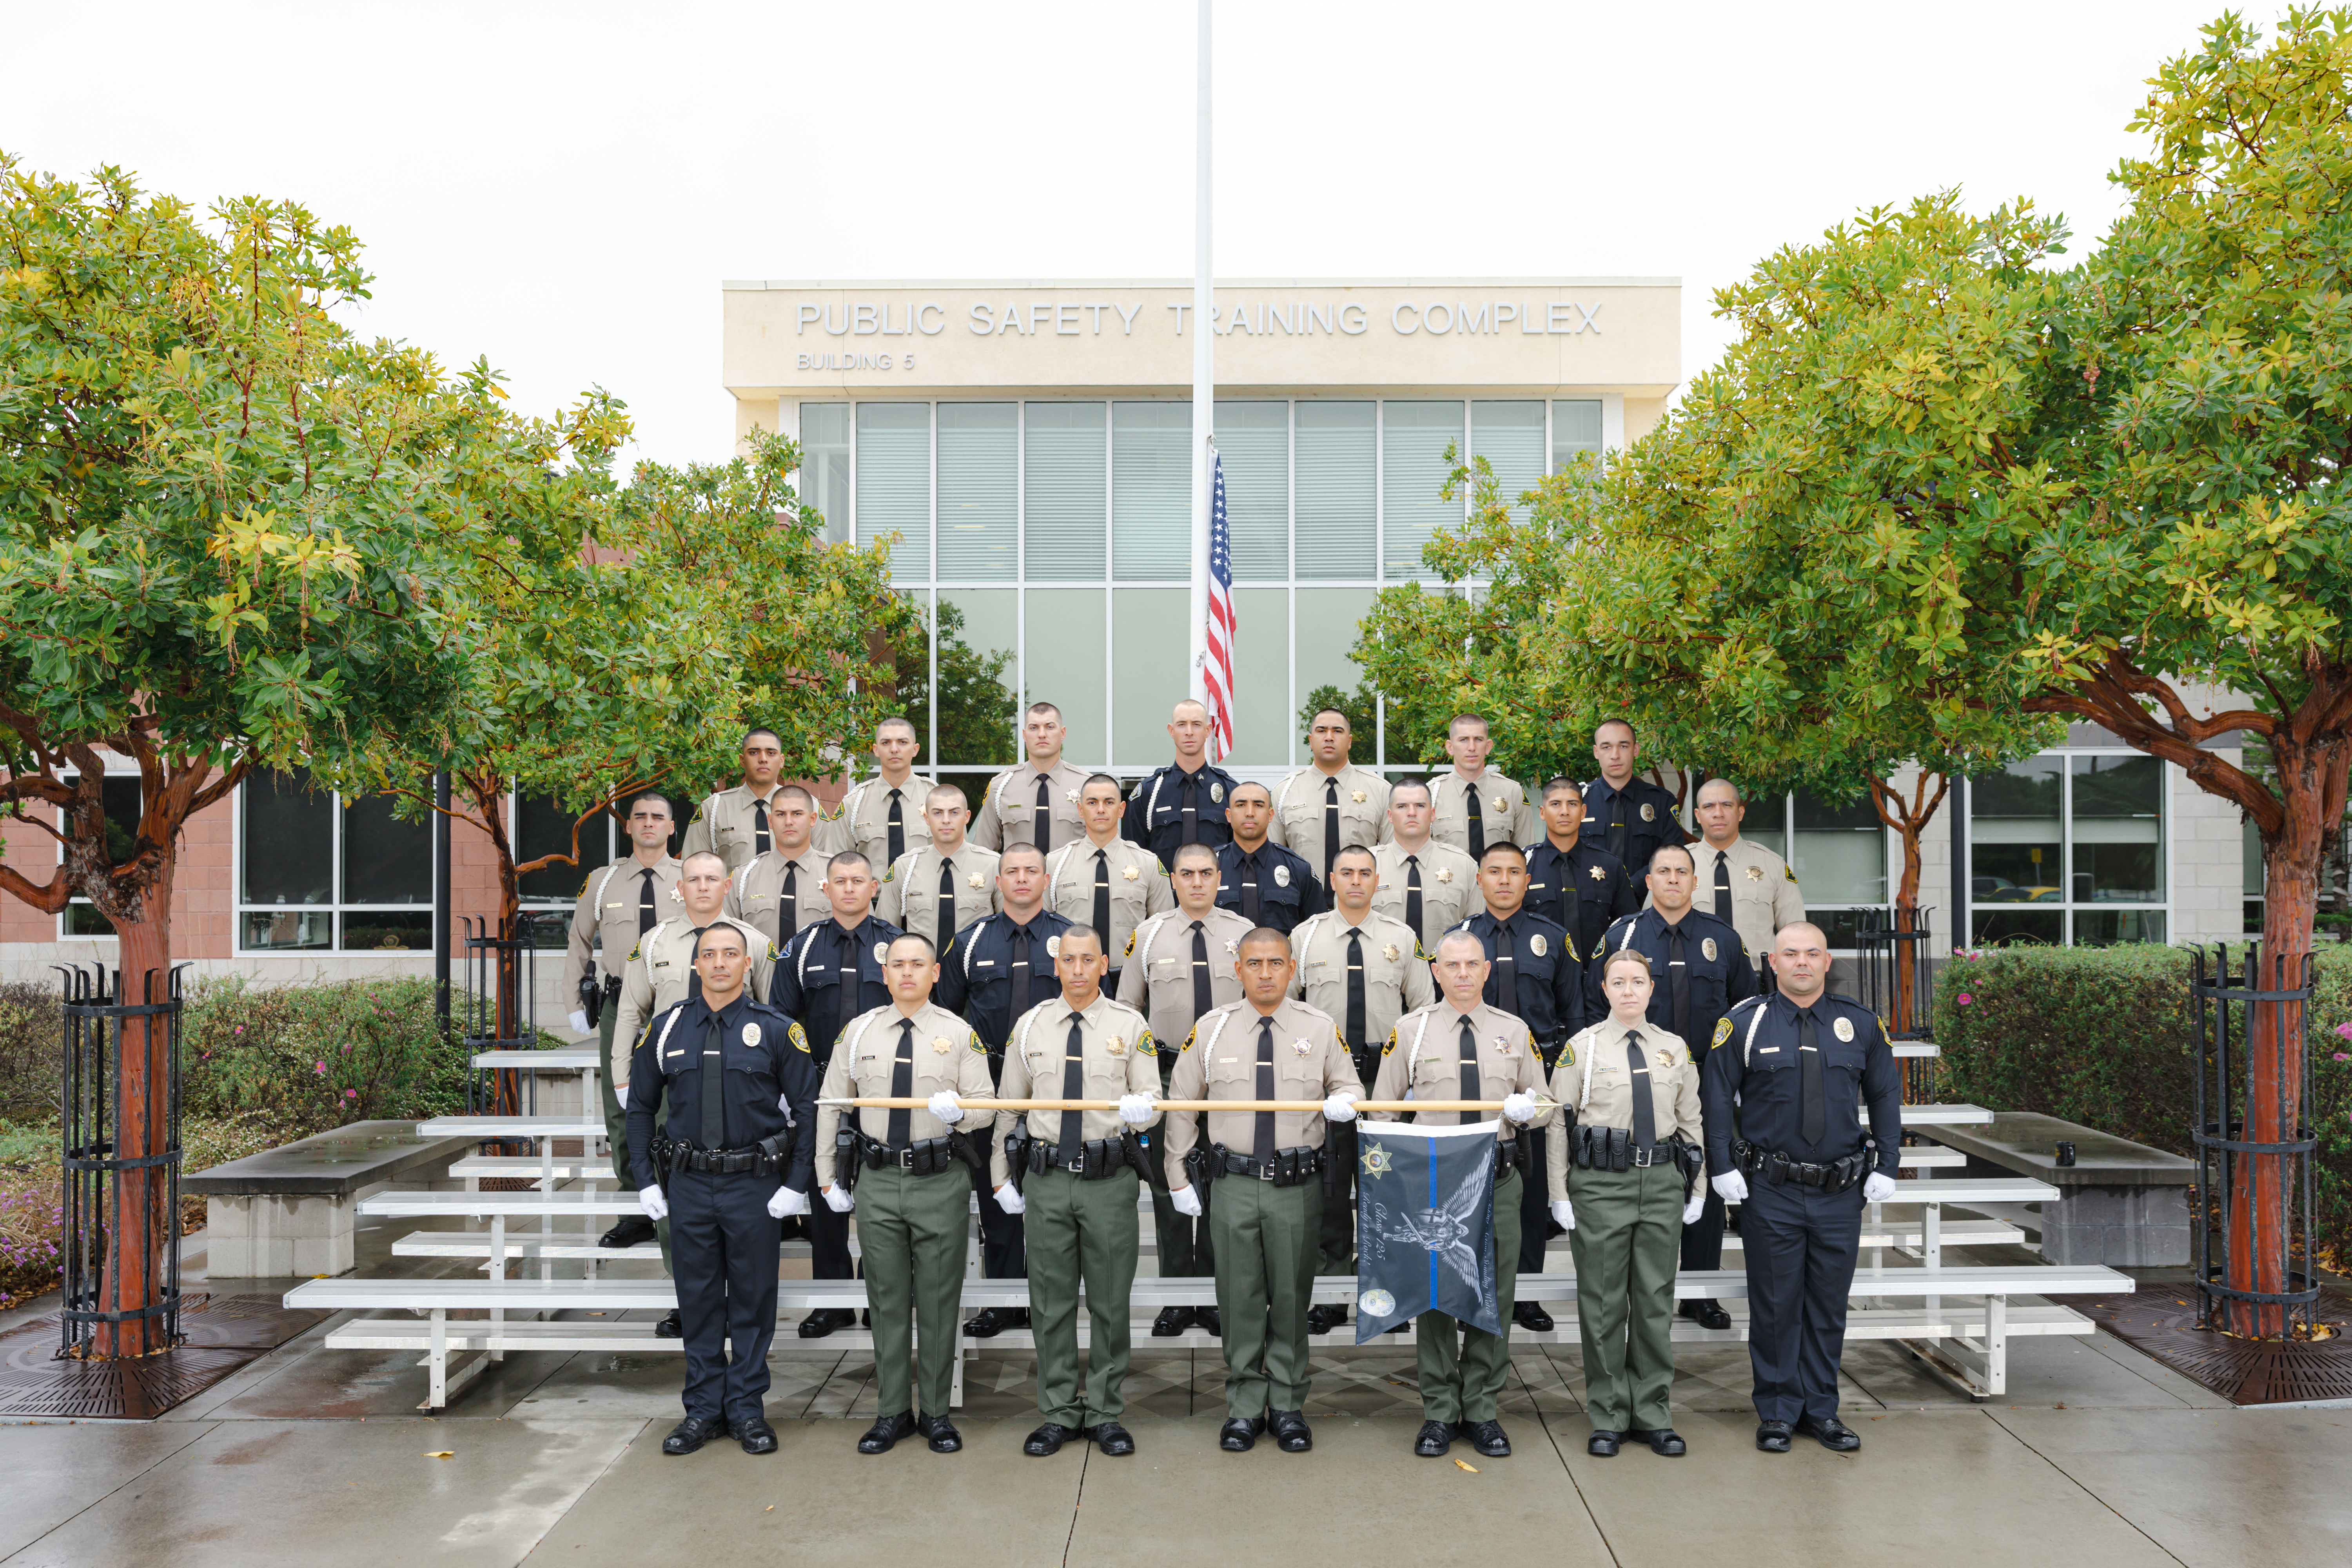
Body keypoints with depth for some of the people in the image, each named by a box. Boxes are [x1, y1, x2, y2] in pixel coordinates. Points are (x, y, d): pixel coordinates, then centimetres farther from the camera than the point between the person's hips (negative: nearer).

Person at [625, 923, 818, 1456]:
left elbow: (806, 1108, -1)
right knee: (698, 1300, 10)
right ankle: (703, 1409, 21)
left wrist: (796, 1184, -7)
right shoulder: (667, 1027, 4)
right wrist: (646, 1181, 4)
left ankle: (747, 1409, 18)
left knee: (753, 1299, 6)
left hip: (754, 1185, -2)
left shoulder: (776, 1029, -3)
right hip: (688, 1184, 2)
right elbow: (640, 1107, 11)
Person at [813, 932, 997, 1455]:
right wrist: (829, 1177, 8)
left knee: (939, 1300, 4)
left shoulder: (960, 1033, 2)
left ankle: (936, 1413, 16)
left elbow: (986, 1104, 0)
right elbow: (831, 1106, 11)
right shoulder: (859, 1032, 8)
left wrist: (959, 1111, -23)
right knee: (887, 1300, 8)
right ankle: (892, 1413, 19)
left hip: (941, 1182, -2)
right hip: (877, 1182, 2)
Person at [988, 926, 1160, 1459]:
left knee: (1110, 1302, 5)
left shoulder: (1131, 1025, 3)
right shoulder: (1031, 1025, 8)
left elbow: (1152, 1097, 0)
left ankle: (1105, 1414, 17)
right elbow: (1007, 1103, 13)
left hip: (1110, 1179, -1)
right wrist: (1002, 1176, 11)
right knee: (1051, 1301, 7)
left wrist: (1142, 1107, -24)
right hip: (1047, 1179, 2)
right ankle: (1058, 1414, 18)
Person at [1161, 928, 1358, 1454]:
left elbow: (1349, 1085, 13)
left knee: (1292, 1297, 7)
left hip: (1298, 1188, 0)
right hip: (1233, 1186, 0)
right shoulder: (1211, 1029, 4)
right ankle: (1245, 1406, 18)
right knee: (1240, 1298, 6)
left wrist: (1345, 1101, -13)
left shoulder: (1320, 1029, 4)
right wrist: (1180, 1178, 5)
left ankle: (1288, 1406, 19)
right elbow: (1181, 1106, 8)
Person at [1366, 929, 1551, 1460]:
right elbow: (1381, 1109, 7)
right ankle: (1439, 1413, 14)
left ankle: (1482, 1411, 18)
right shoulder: (1410, 1030, 4)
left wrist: (1528, 1109, -9)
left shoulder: (1514, 1032, 9)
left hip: (1498, 1179, 2)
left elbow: (1545, 1106, 15)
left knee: (1494, 1297, 5)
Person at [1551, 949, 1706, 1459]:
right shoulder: (1582, 1047, -1)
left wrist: (1697, 1188, 9)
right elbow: (1559, 1123, -1)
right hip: (1600, 1182, -3)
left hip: (1662, 1181, 3)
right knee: (1603, 1302, 3)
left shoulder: (1676, 1050, 9)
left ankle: (1652, 1414, 19)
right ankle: (1607, 1417, 14)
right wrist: (1559, 1193, -5)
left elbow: (1691, 1123, 13)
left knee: (1656, 1299, 8)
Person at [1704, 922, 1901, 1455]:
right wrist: (1723, 1167, -7)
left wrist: (1885, 1168, 4)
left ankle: (1821, 1410, 22)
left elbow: (1886, 1096, 12)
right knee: (1775, 1305, 4)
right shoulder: (1745, 1023, -3)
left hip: (1841, 1194, 2)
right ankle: (1777, 1412, 16)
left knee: (1829, 1305, 10)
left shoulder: (1860, 1025, 5)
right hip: (1770, 1192, -2)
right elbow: (1715, 1097, -1)